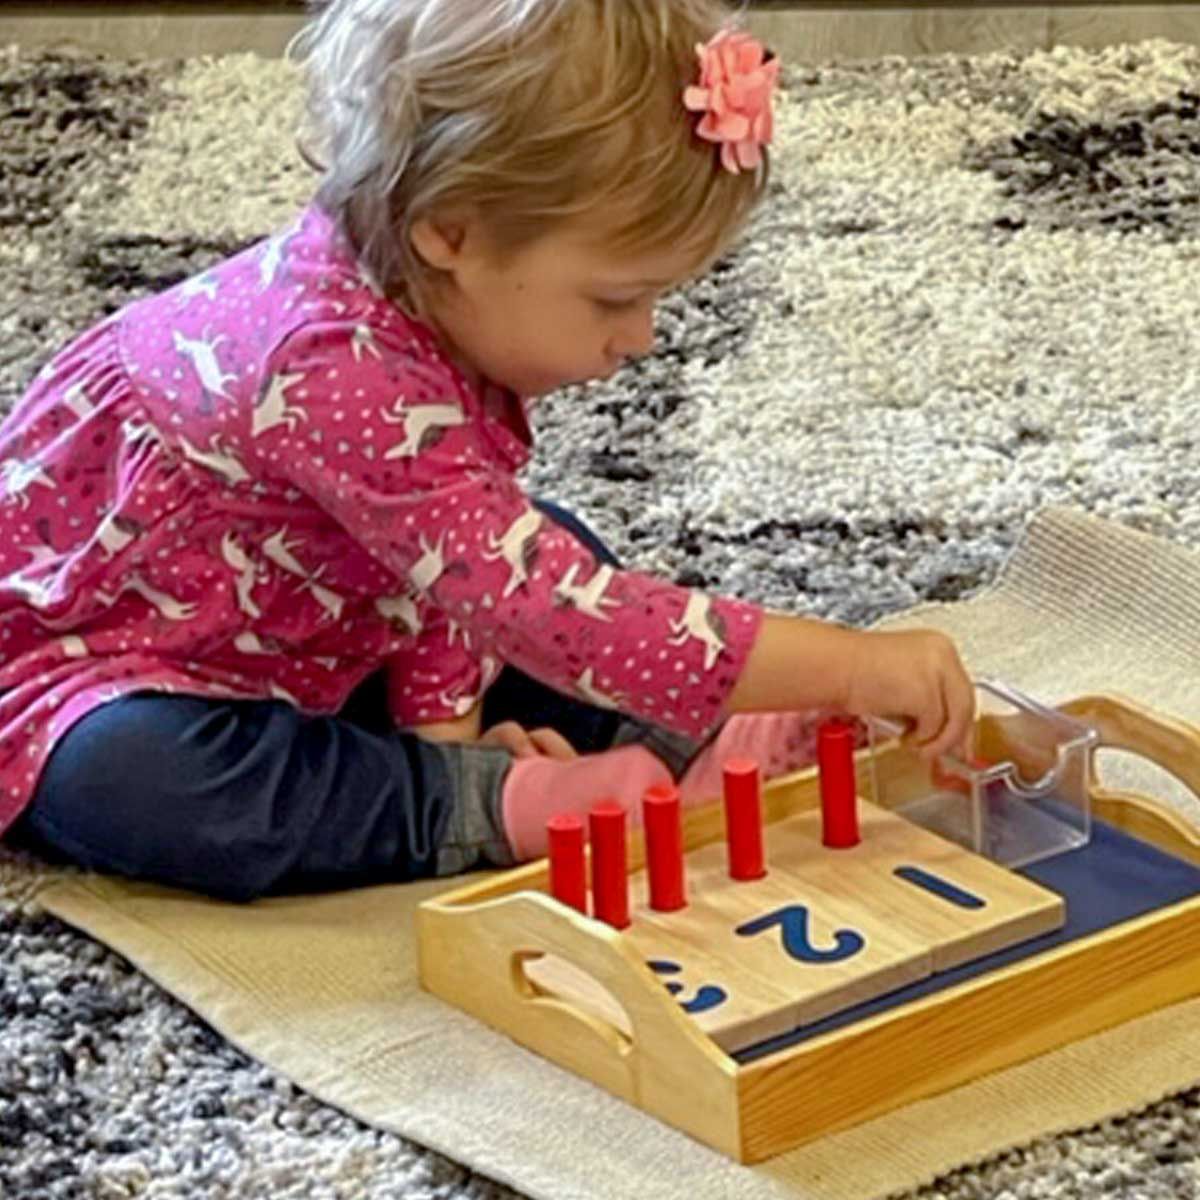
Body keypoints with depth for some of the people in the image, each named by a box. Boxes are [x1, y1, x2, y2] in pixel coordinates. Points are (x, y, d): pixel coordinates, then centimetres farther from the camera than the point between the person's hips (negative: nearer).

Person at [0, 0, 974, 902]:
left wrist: (444, 718, -12)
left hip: (297, 639, 9)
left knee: (556, 551, 6)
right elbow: (563, 620, -43)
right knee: (128, 778, -40)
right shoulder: (340, 377, -40)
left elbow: (463, 566, 3)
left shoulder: (450, 311, -12)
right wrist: (851, 666, -43)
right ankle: (509, 803, -31)